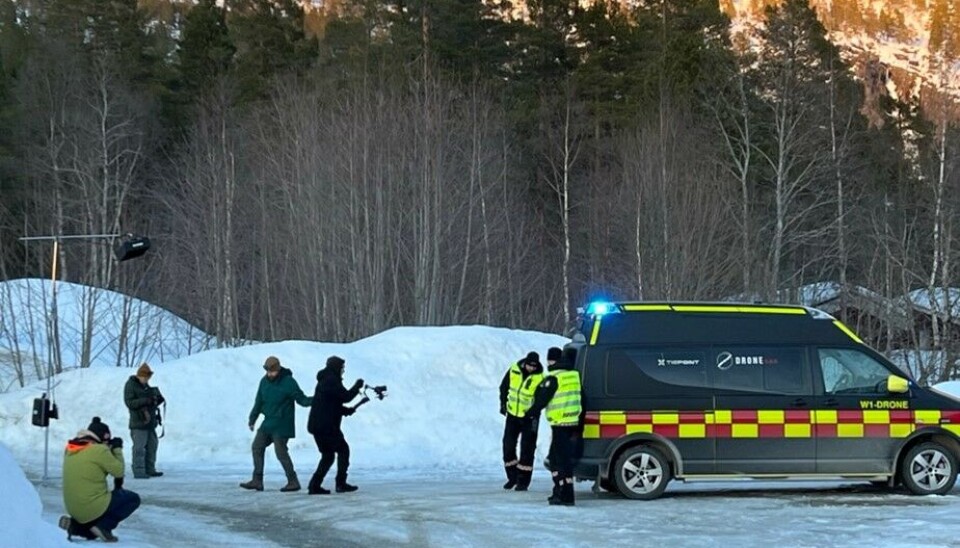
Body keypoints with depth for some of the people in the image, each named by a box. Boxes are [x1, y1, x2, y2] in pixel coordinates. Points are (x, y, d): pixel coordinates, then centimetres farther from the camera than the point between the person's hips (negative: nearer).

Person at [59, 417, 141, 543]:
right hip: (94, 508, -8)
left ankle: (75, 525, 7)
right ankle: (103, 527, -4)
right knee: (133, 499, 9)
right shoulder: (99, 450, -15)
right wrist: (117, 449, 7)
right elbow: (118, 471, -6)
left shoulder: (70, 450, 9)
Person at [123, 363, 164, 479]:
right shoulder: (130, 386, -7)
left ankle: (150, 470, 17)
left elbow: (153, 403, 22)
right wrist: (145, 401, -26)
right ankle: (138, 471, -10)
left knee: (152, 446, 10)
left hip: (150, 422, 9)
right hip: (138, 422, -8)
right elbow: (130, 403, -17)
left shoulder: (146, 386, 18)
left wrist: (157, 399, -2)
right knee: (139, 448, -10)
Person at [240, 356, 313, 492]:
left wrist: (315, 399, -32)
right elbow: (259, 401, 16)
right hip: (268, 422, 7)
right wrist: (252, 419, 22)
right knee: (257, 447, 7)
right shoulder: (265, 381, 5)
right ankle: (257, 481, 13)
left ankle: (293, 482, 0)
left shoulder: (288, 382, -14)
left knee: (281, 452, -10)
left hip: (281, 425, -7)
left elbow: (302, 400, -13)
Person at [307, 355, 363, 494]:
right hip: (327, 426, -9)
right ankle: (341, 483, 0)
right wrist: (357, 386, -2)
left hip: (316, 425, 9)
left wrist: (346, 410, 14)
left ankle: (315, 485, 5)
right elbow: (346, 396, -18)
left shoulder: (324, 381, 20)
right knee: (343, 450, 2)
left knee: (327, 455, 14)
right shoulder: (332, 380, -12)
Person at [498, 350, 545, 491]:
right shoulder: (514, 370, -7)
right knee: (508, 446, 5)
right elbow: (504, 387, 8)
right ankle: (512, 476, 19)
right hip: (512, 414, 4)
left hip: (529, 417, -4)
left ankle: (523, 481, 5)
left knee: (527, 449, -2)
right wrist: (503, 403, 4)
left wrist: (534, 415, -21)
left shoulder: (539, 378, -16)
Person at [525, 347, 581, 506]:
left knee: (562, 459, -8)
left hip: (560, 423, -8)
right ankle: (559, 491, 25)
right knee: (555, 457, 20)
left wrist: (531, 412, 9)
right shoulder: (574, 375, 12)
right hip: (573, 423, 8)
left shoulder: (553, 378, -13)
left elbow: (542, 399, -10)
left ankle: (566, 496, -10)